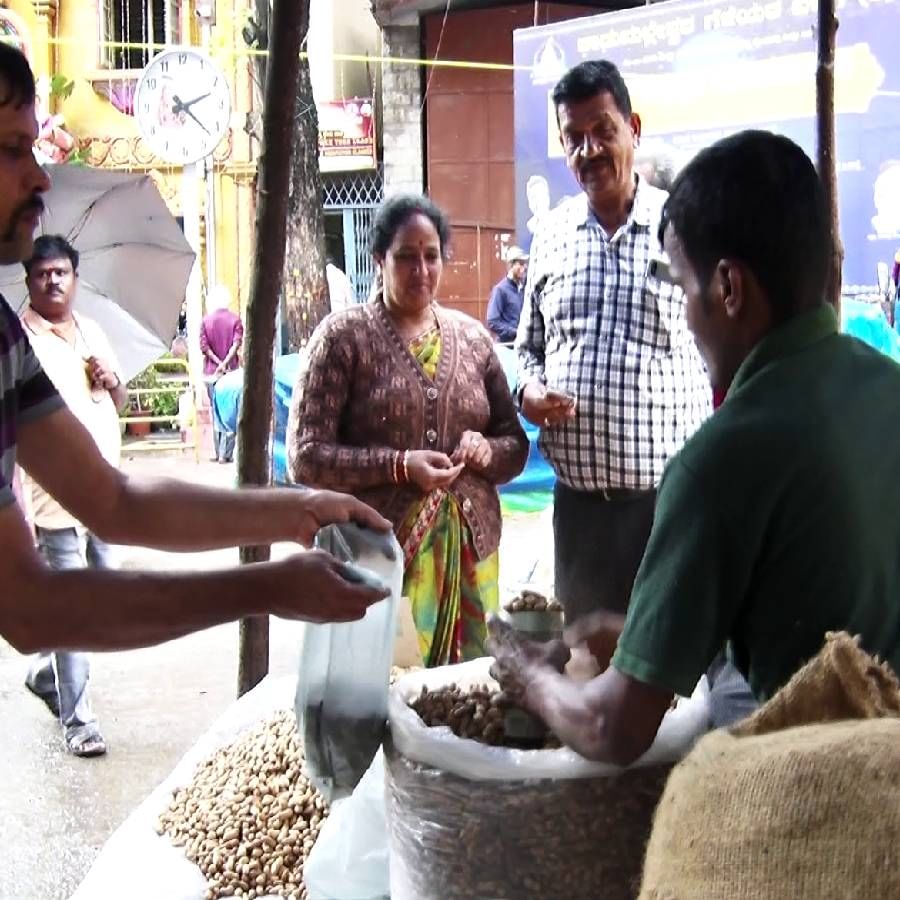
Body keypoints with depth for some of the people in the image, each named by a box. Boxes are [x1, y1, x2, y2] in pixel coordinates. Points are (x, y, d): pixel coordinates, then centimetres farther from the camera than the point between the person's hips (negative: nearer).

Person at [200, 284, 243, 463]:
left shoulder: (206, 320, 3)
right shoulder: (235, 319, -1)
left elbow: (203, 346, -7)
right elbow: (237, 343, -14)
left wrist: (218, 363, -9)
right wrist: (225, 363, -18)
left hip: (211, 372, 2)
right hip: (231, 371, -2)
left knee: (216, 411, 10)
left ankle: (218, 452, 10)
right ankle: (225, 454, -4)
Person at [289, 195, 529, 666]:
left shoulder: (473, 336, 11)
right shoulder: (343, 336, -1)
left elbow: (515, 443, 16)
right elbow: (305, 455, -6)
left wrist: (488, 451, -6)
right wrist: (398, 465, -17)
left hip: (472, 550, 4)